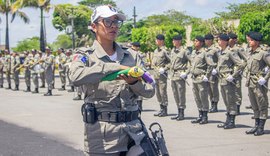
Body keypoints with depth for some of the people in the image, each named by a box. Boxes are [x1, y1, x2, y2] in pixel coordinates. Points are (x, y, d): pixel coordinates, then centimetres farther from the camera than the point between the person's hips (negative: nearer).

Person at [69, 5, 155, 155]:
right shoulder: (86, 56, 0)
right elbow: (76, 76, -22)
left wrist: (134, 83, -11)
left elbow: (150, 91, 10)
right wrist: (114, 67, -24)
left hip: (133, 131, 4)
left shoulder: (128, 56, 13)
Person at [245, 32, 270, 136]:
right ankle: (256, 126, 22)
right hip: (251, 83, 8)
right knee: (254, 106, 14)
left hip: (259, 83, -8)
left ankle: (261, 128, 6)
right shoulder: (251, 53, 11)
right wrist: (248, 79, 16)